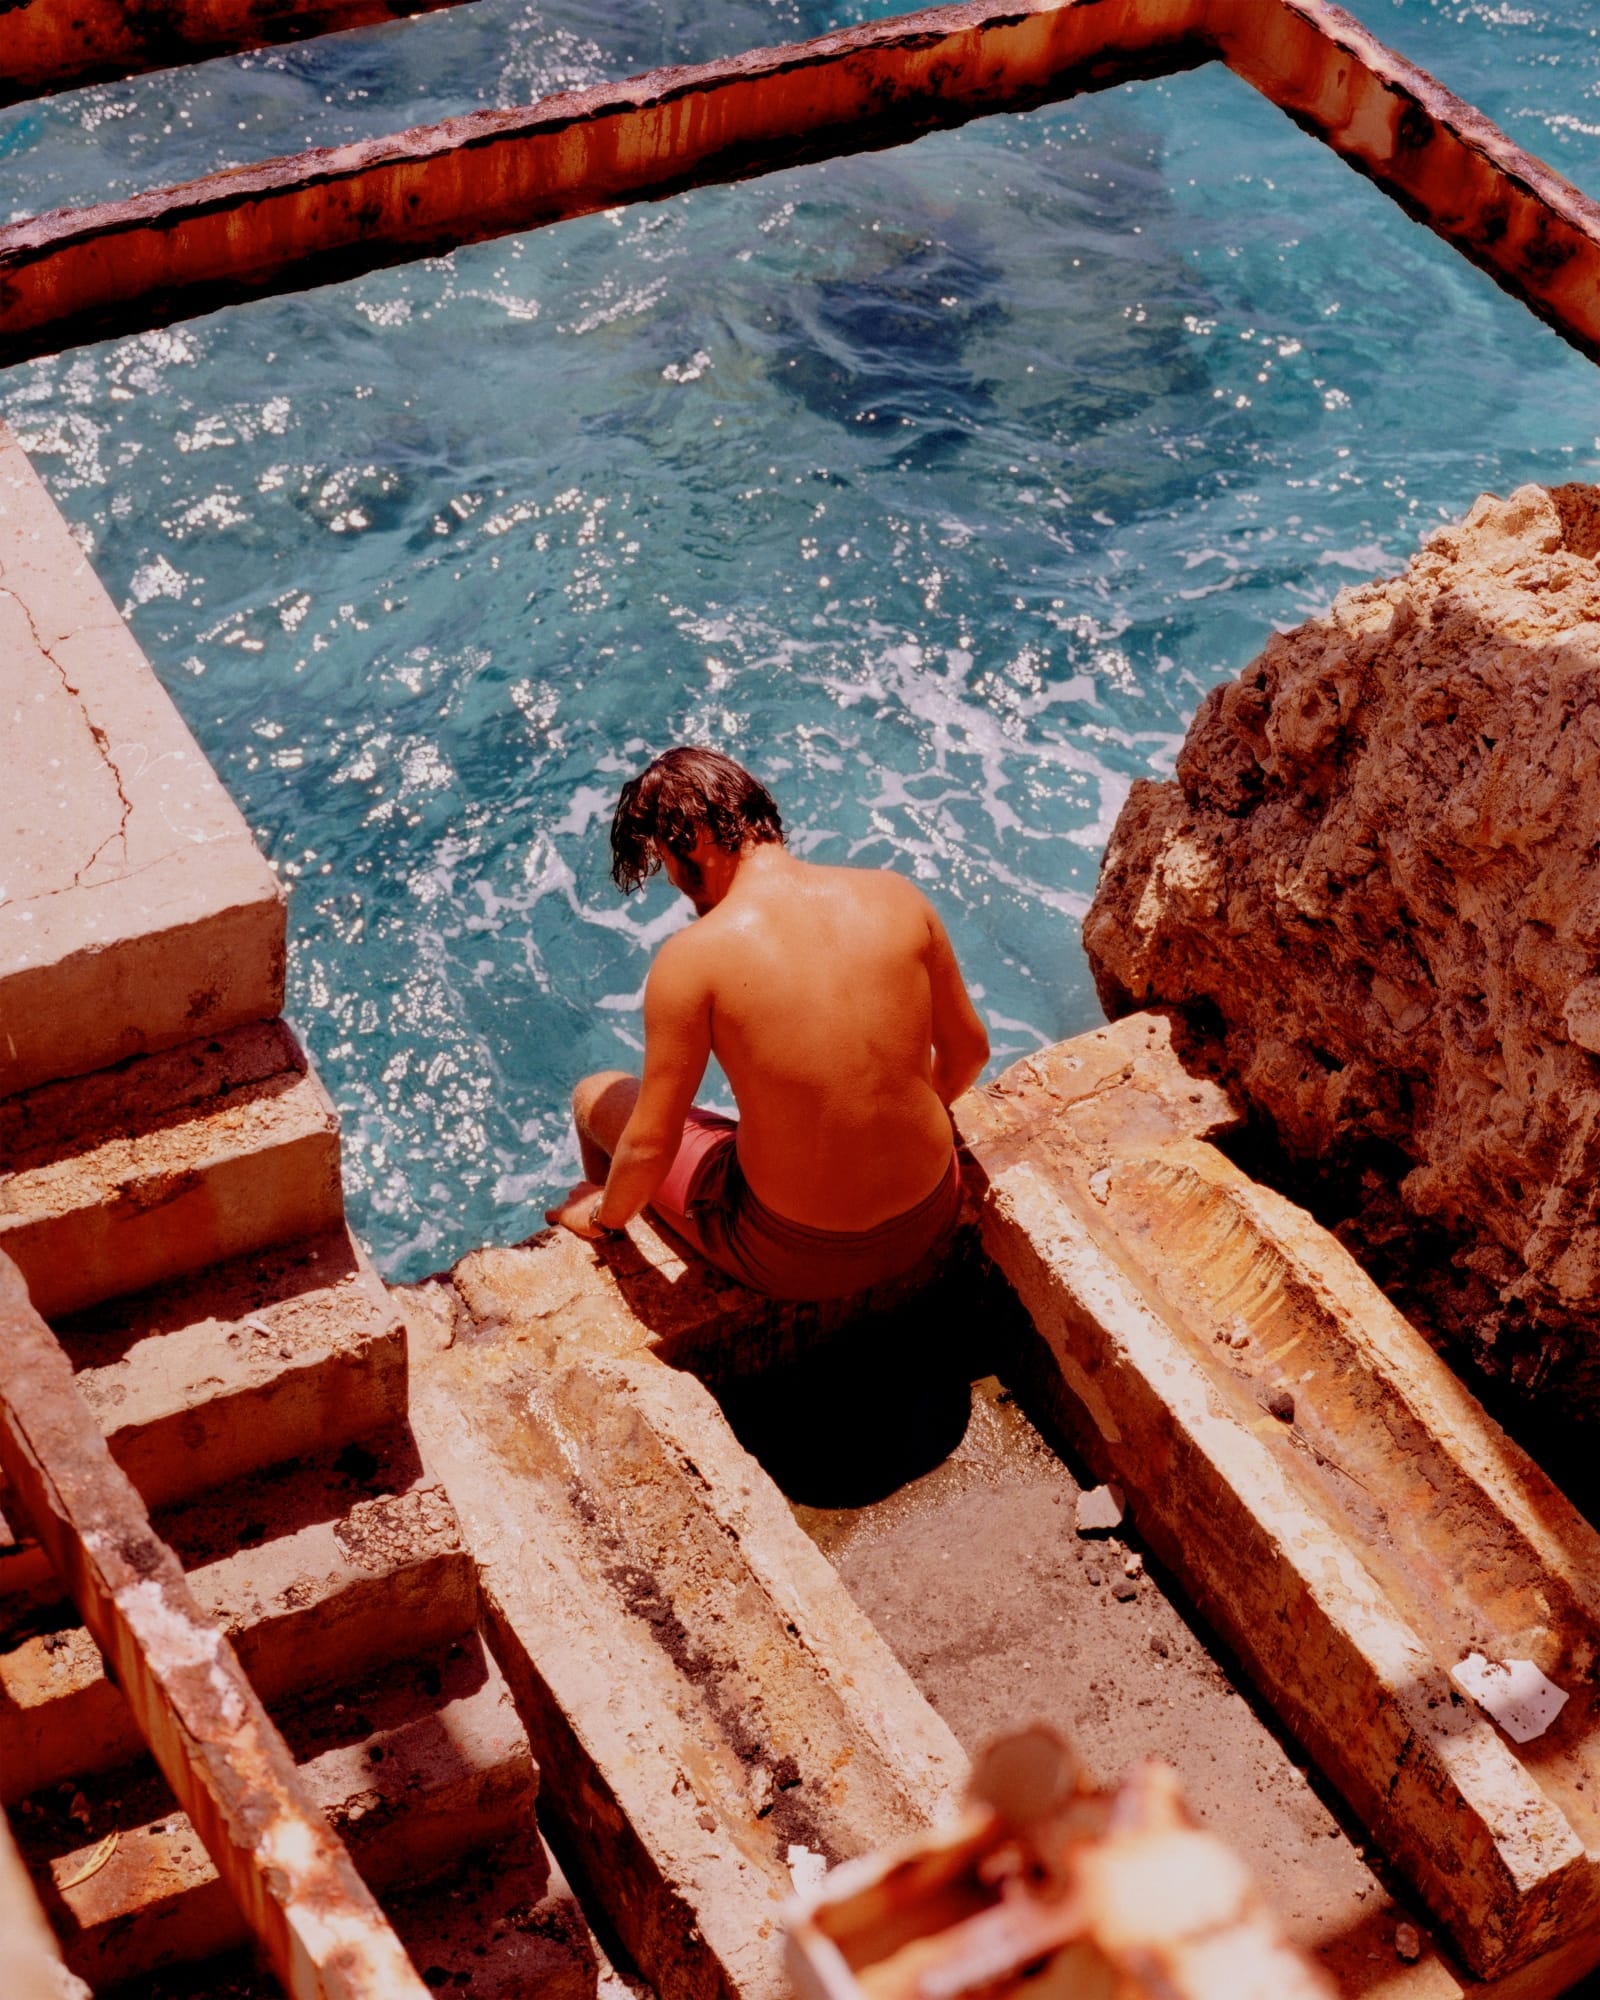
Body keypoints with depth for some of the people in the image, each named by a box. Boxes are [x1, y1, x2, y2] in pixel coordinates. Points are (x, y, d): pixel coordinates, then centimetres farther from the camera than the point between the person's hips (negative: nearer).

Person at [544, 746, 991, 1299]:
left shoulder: (693, 957, -20)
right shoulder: (896, 896, -8)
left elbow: (650, 1144, -14)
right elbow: (968, 1050, 5)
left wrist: (604, 1216, 8)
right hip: (930, 1221, 4)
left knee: (596, 1096, 21)